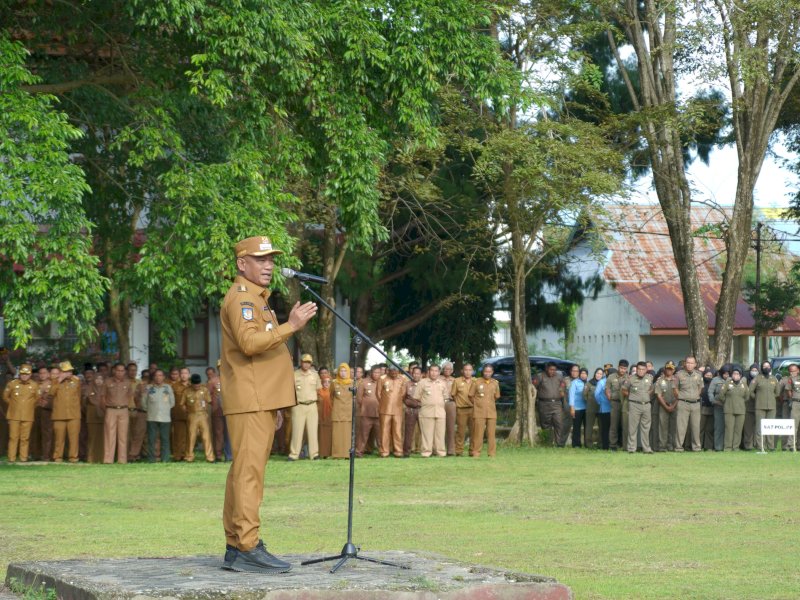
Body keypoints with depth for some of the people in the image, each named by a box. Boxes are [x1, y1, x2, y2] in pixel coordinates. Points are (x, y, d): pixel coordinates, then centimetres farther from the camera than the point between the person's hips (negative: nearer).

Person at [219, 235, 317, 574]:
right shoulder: (241, 297, -10)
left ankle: (235, 547, 13)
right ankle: (248, 549, -18)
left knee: (243, 472, 10)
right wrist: (291, 326, -26)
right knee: (249, 471, -14)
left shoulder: (255, 298, 24)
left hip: (260, 402, 11)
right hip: (250, 402, -11)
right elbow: (249, 342, -25)